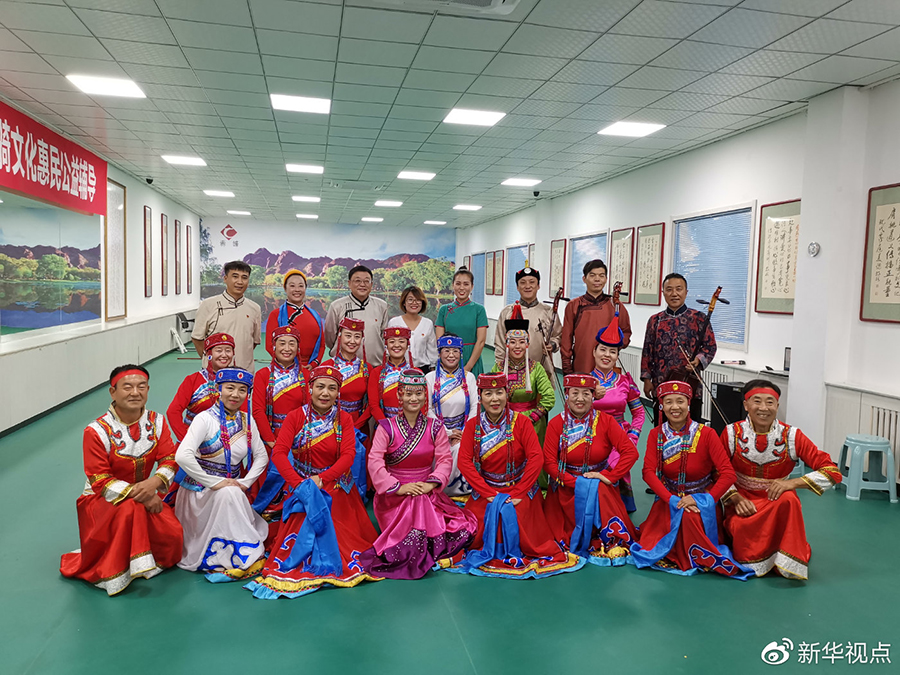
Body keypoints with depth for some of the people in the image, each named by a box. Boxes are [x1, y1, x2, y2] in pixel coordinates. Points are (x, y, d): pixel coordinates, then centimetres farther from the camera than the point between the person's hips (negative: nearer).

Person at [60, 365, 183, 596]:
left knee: (172, 533, -18)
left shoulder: (157, 422, -4)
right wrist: (139, 495, -27)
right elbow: (100, 482, -17)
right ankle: (110, 573, -19)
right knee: (130, 508, -37)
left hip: (145, 494, 4)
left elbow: (169, 460, -9)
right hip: (101, 500, -4)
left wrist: (154, 482, -31)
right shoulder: (97, 431, -17)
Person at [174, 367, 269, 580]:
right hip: (200, 491, -5)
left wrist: (246, 482, -8)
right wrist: (214, 482, -28)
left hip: (232, 493, 6)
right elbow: (182, 456, -28)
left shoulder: (247, 420, 3)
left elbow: (261, 456, 9)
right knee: (229, 493, -34)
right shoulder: (206, 419, -15)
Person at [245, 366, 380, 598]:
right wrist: (298, 483, -24)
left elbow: (348, 455, -10)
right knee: (302, 532, -15)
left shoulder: (344, 419, 0)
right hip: (302, 485, 0)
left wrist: (322, 479, -23)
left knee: (341, 533, -14)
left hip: (335, 486, 0)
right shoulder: (296, 417, -3)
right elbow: (279, 452, -13)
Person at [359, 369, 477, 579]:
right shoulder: (387, 427, 0)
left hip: (426, 492, 2)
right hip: (393, 495, -2)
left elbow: (445, 459, 1)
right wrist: (398, 487, -19)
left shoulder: (435, 427, 8)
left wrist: (432, 483, -18)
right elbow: (374, 461, -9)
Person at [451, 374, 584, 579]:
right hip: (487, 490, 2)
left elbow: (536, 458, -12)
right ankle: (488, 554, 12)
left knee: (511, 515, -24)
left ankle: (515, 555, 6)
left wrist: (518, 493, -17)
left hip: (520, 490, -1)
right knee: (478, 522, -18)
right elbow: (464, 462, -6)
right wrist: (488, 493, -15)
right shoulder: (473, 425, 0)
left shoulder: (521, 422, -6)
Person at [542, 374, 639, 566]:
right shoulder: (556, 424, -2)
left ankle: (611, 543, -12)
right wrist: (576, 482, -17)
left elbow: (630, 451, -8)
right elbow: (549, 462, -6)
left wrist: (609, 476, -17)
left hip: (599, 484, 0)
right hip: (567, 486, 0)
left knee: (598, 493, -29)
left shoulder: (605, 421, -2)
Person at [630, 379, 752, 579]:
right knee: (680, 515, -28)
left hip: (702, 500, -2)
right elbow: (648, 472, -10)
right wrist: (672, 499, -24)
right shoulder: (656, 435, -1)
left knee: (691, 517, -32)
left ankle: (703, 559, -3)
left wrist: (703, 500, -24)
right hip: (669, 499, 2)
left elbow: (728, 473, -14)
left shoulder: (706, 434, -8)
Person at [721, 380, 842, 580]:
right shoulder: (732, 434, -7)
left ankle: (790, 560, -16)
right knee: (741, 527, -34)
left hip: (778, 502, 0)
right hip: (742, 502, 0)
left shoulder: (792, 436, -8)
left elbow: (833, 472, -11)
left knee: (788, 499, -36)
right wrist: (736, 498, -18)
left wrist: (792, 483, -25)